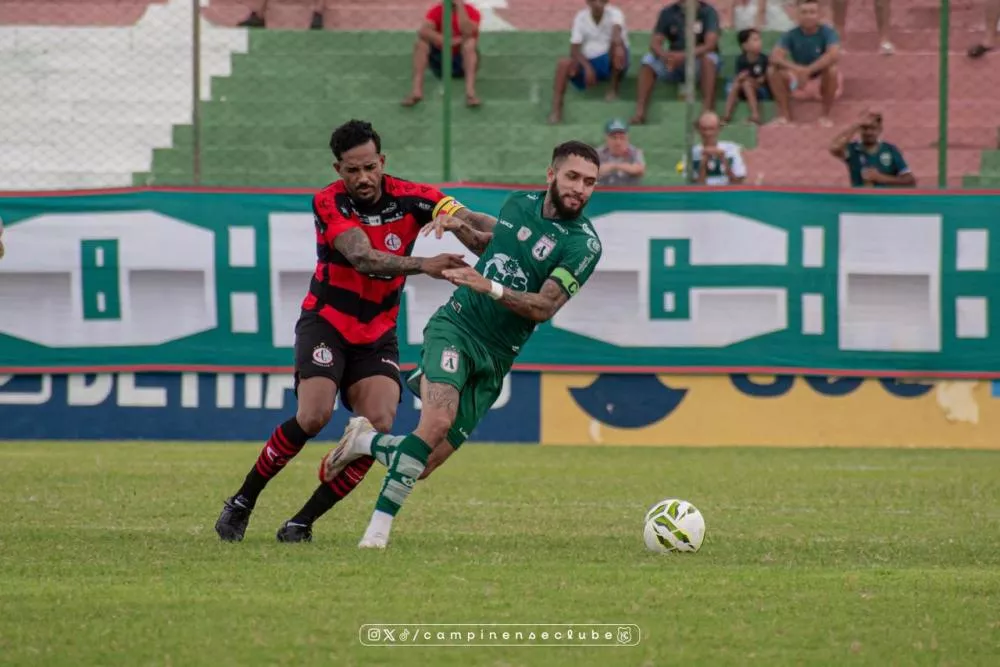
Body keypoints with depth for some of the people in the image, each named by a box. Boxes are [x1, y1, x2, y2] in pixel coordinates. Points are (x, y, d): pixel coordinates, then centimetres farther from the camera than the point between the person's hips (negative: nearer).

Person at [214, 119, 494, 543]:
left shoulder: (408, 198, -9)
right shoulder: (329, 204, -16)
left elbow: (468, 221, -21)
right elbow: (363, 259, -32)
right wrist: (422, 265, -46)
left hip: (377, 335, 3)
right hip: (326, 322, -3)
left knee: (379, 425, -17)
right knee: (314, 416, -23)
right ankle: (241, 503, -5)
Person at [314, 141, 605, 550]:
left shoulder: (584, 244, -9)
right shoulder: (519, 202, 4)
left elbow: (544, 308, -17)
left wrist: (489, 287, -30)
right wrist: (460, 228, 6)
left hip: (494, 361, 0)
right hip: (455, 326, 0)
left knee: (423, 466, -1)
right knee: (438, 420, -29)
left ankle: (365, 442, 30)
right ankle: (379, 526, -22)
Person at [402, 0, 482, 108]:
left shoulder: (471, 12, -8)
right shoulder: (436, 11, -3)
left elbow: (467, 32, -30)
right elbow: (423, 32, -23)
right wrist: (451, 41, -29)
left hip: (463, 62, -2)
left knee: (470, 42, -32)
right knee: (421, 41, -21)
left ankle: (470, 92, -50)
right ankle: (416, 90, -35)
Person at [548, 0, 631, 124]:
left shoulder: (614, 13, -10)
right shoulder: (581, 17, -2)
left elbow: (617, 31, -35)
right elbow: (574, 50, -7)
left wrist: (617, 43, -59)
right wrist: (587, 67, -26)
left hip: (612, 64, -2)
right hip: (589, 63, 2)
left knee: (618, 49, -34)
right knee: (564, 64, -26)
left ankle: (614, 90, -16)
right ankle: (556, 111, -28)